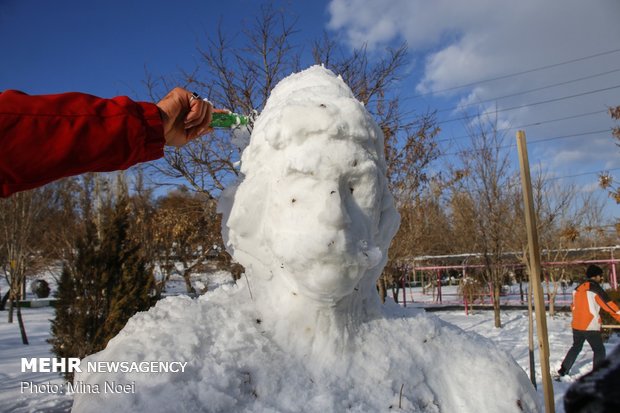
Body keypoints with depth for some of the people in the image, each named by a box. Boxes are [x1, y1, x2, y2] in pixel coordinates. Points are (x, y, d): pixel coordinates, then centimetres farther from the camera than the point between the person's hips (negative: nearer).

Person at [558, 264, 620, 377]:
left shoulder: (578, 288, 9)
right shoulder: (595, 288, -10)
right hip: (590, 326, -7)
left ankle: (563, 371, 23)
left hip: (577, 325, 7)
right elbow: (609, 305, -12)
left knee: (576, 347, 22)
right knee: (599, 350, 9)